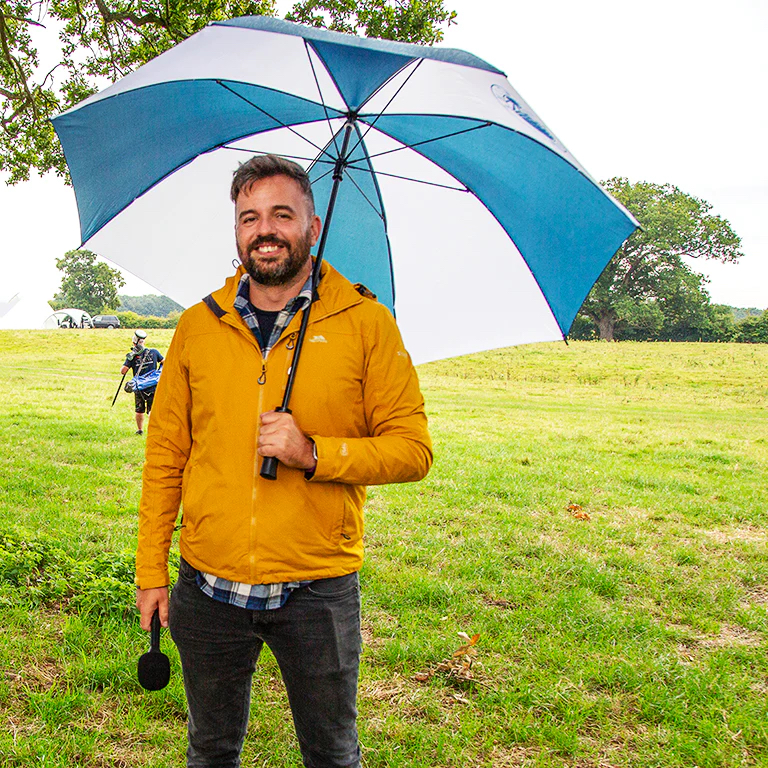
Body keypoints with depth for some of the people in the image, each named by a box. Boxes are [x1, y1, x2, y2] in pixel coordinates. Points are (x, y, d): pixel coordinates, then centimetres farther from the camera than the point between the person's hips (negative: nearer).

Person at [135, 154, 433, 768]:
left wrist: (314, 453, -20)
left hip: (319, 590, -2)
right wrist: (150, 570, 6)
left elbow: (413, 449, -6)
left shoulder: (366, 323, -6)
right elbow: (165, 454, 7)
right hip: (207, 587, 3)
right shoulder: (199, 326, 3)